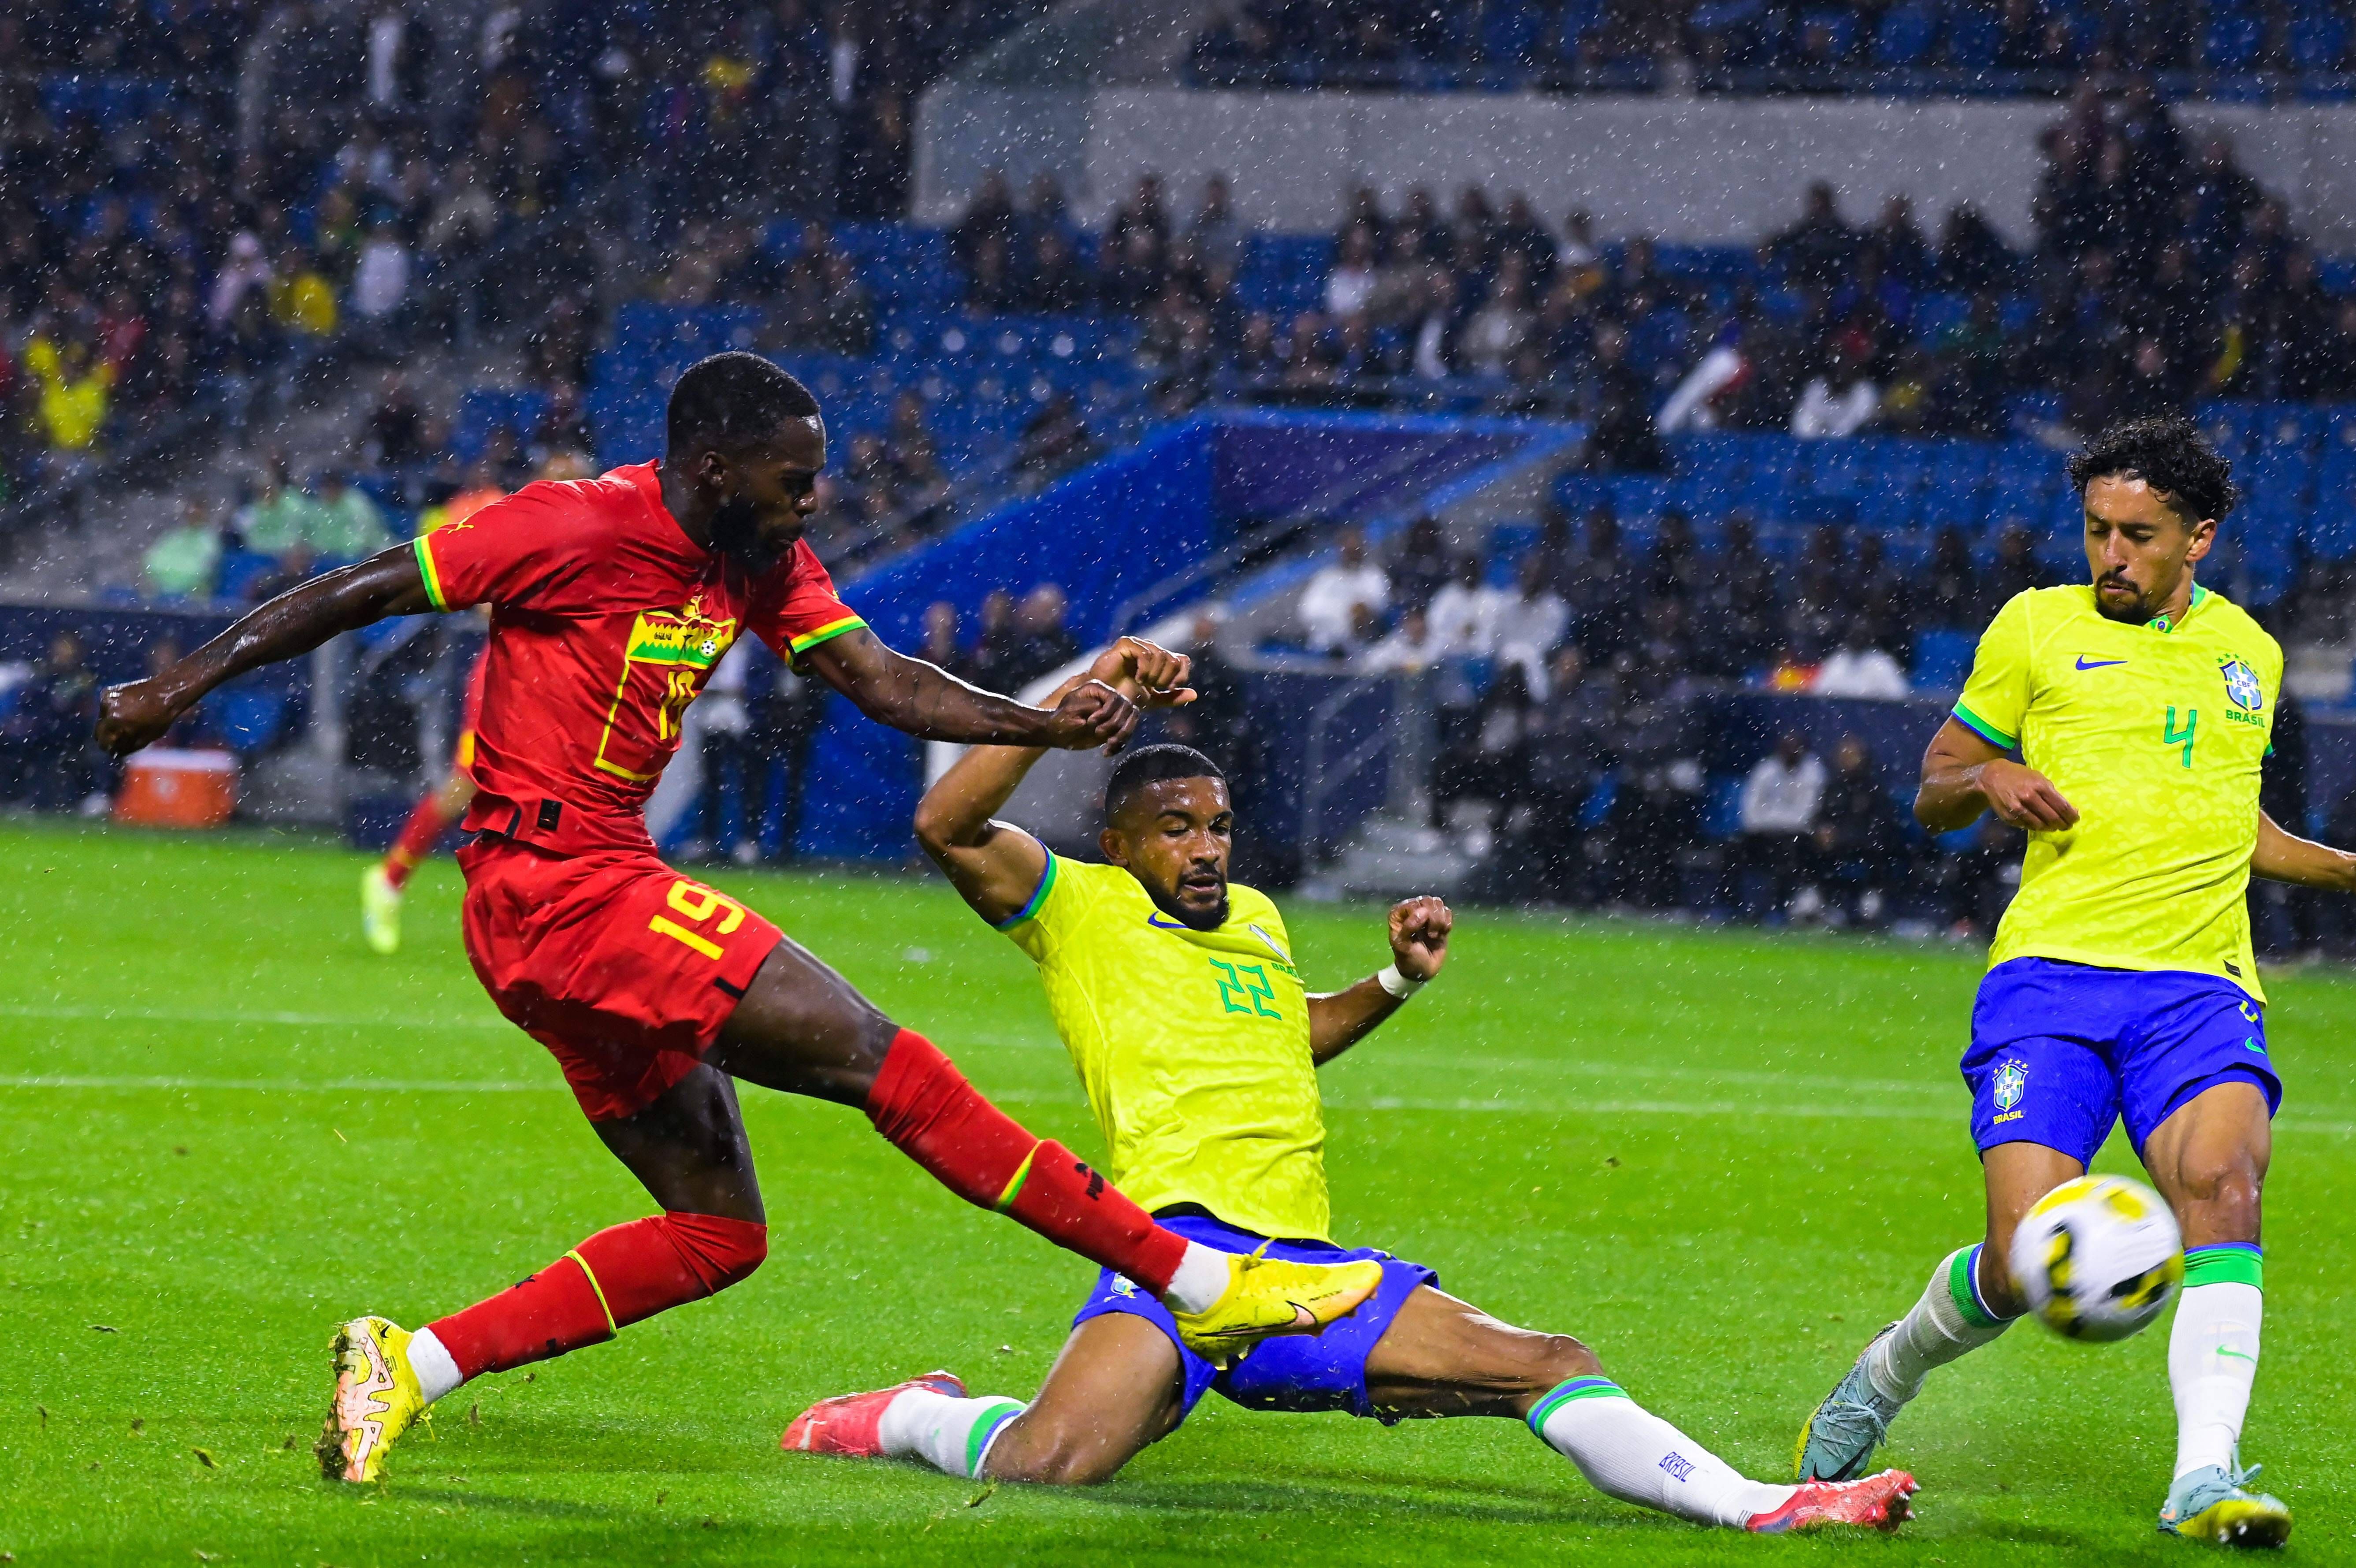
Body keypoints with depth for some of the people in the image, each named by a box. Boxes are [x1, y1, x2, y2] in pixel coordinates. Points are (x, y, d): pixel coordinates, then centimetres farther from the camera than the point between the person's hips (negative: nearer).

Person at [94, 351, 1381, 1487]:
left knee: (717, 1234, 8)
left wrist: (1042, 724, -12)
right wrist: (185, 684, -5)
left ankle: (410, 1363, 3)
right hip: (561, 884, -10)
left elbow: (879, 680, 4)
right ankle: (1203, 1285, -13)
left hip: (605, 890, 10)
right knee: (880, 1059, -13)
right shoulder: (576, 529, -13)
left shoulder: (759, 564, 11)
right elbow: (363, 591, -8)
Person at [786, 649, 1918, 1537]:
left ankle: (1763, 1508, -1)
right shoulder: (1081, 907, 4)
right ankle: (909, 1418, 1)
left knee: (1550, 1368, -1)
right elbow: (948, 825, -12)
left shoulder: (1253, 919, 25)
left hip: (1310, 1268, 7)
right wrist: (1084, 699, -13)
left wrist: (1398, 982, 30)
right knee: (1045, 1465, -30)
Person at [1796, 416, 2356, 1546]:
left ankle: (2205, 1476, -35)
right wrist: (1988, 783, -8)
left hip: (2198, 986, 2)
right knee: (2025, 1265, -15)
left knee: (2221, 1183, -29)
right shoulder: (2038, 627, 9)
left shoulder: (2247, 653, 19)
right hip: (2049, 981, -2)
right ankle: (1886, 1375, 17)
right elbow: (1933, 794, 15)